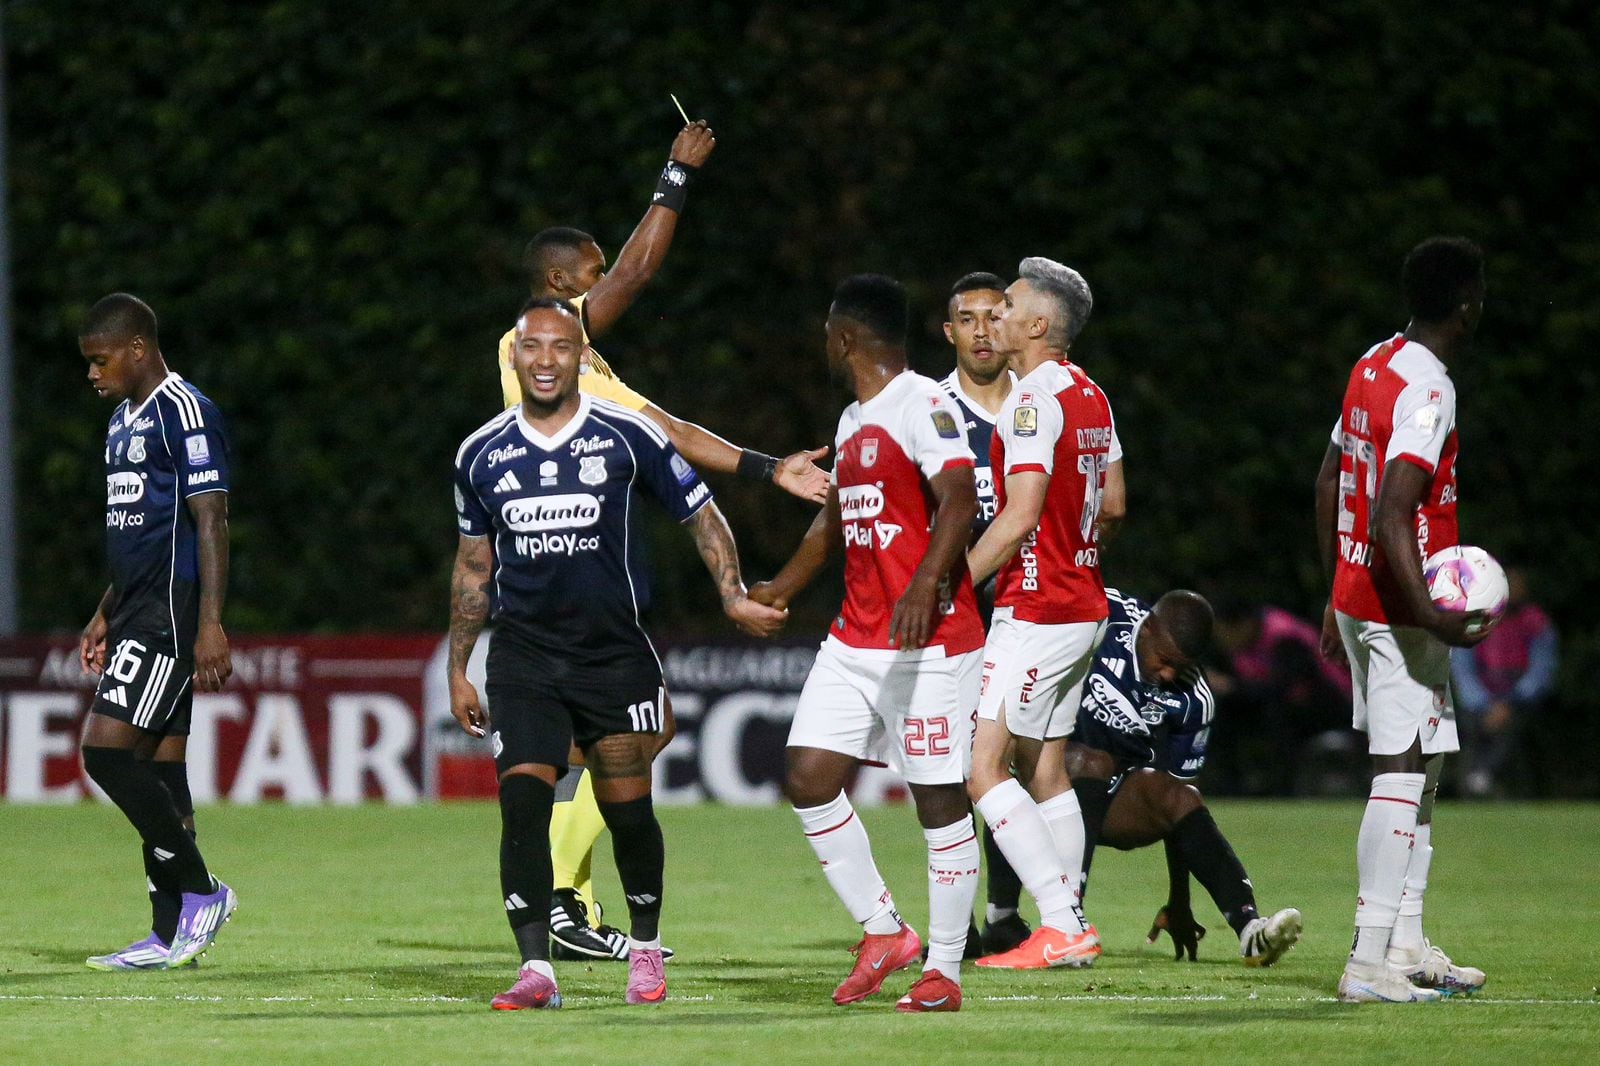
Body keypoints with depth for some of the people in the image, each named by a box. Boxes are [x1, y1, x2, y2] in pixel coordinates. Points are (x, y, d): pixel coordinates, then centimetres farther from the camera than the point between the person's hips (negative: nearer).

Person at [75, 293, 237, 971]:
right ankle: (172, 935, 9)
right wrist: (106, 615, 26)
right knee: (157, 768, 8)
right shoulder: (126, 420, 19)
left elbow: (210, 522, -16)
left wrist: (210, 624, -22)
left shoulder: (185, 414, -12)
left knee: (107, 751, -15)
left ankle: (200, 891, -6)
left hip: (170, 617, -10)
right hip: (136, 616, 10)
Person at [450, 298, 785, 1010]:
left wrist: (733, 595, -8)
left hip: (614, 655, -1)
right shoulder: (481, 455, 5)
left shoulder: (629, 437, -4)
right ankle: (536, 971, -16)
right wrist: (457, 670, 15)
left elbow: (700, 514, 6)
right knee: (522, 803, -15)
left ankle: (645, 950, 26)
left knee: (628, 813, 2)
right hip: (522, 658, 1)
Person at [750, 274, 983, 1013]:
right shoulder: (853, 420, 18)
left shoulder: (922, 405, -11)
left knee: (939, 798, -3)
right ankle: (882, 932, 12)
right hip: (854, 640, 9)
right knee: (809, 778, 1)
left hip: (929, 640, -9)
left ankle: (944, 972, 2)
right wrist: (781, 588, 39)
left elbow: (959, 500, -24)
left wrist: (924, 586, -37)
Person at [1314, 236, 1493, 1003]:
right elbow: (1392, 517, -27)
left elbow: (1330, 481, 19)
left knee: (1418, 768, 17)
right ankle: (1370, 961, -13)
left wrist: (1337, 596, 27)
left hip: (1356, 596, 10)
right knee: (1403, 775, -9)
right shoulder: (1427, 393, -18)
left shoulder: (1375, 365, 10)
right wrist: (1430, 616, -28)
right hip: (1396, 610, -10)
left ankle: (1405, 944, 20)